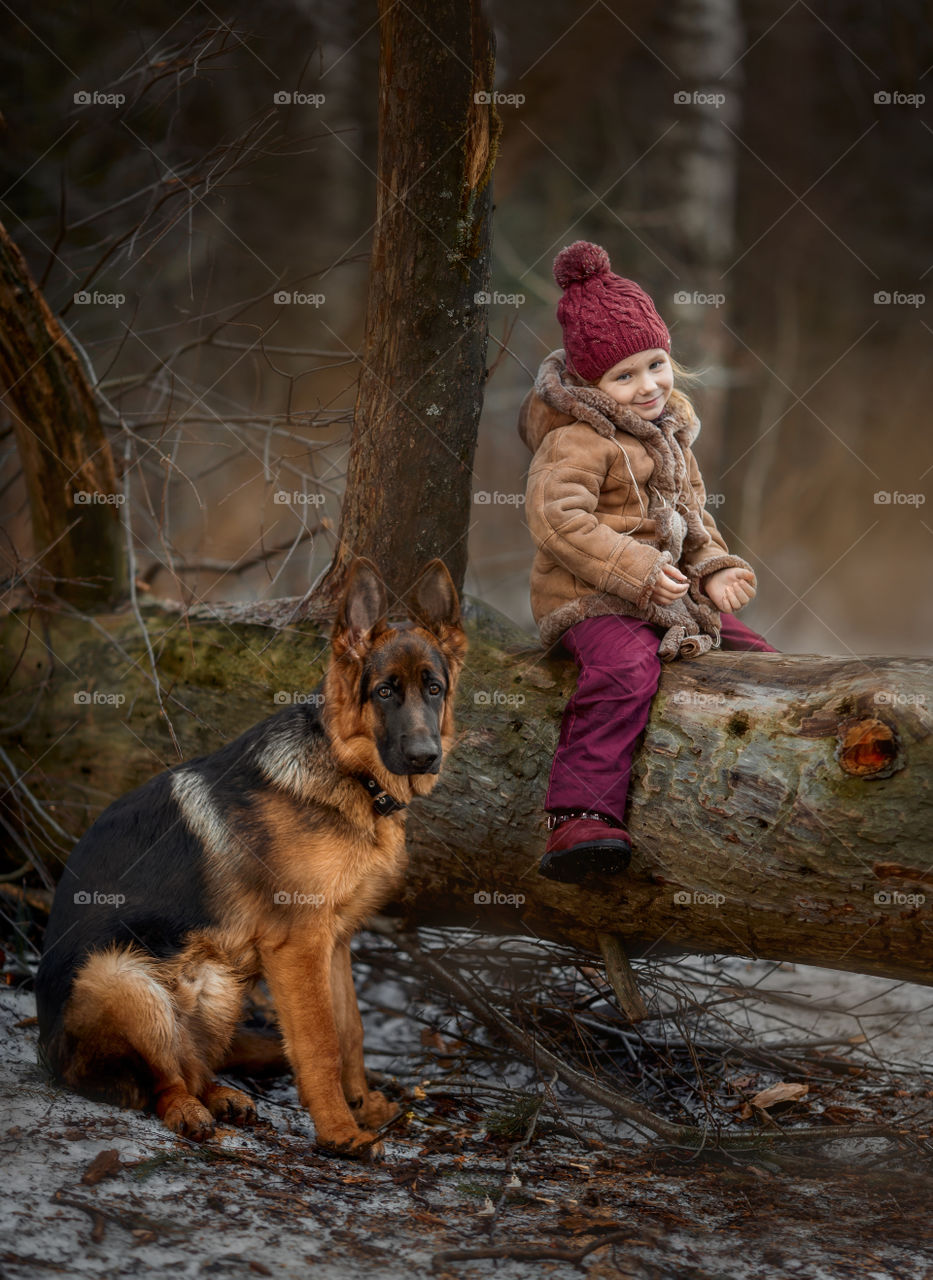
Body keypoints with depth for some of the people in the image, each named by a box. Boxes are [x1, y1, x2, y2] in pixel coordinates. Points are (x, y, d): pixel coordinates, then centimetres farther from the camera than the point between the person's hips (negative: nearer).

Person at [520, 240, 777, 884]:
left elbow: (692, 512, 24)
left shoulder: (669, 434, 15)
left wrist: (715, 568, 5)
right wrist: (636, 571, -26)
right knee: (626, 670, -36)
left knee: (756, 654, 10)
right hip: (589, 597, -9)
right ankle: (581, 816, -42)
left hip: (666, 593, 9)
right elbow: (557, 517, -24)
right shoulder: (579, 440, -14)